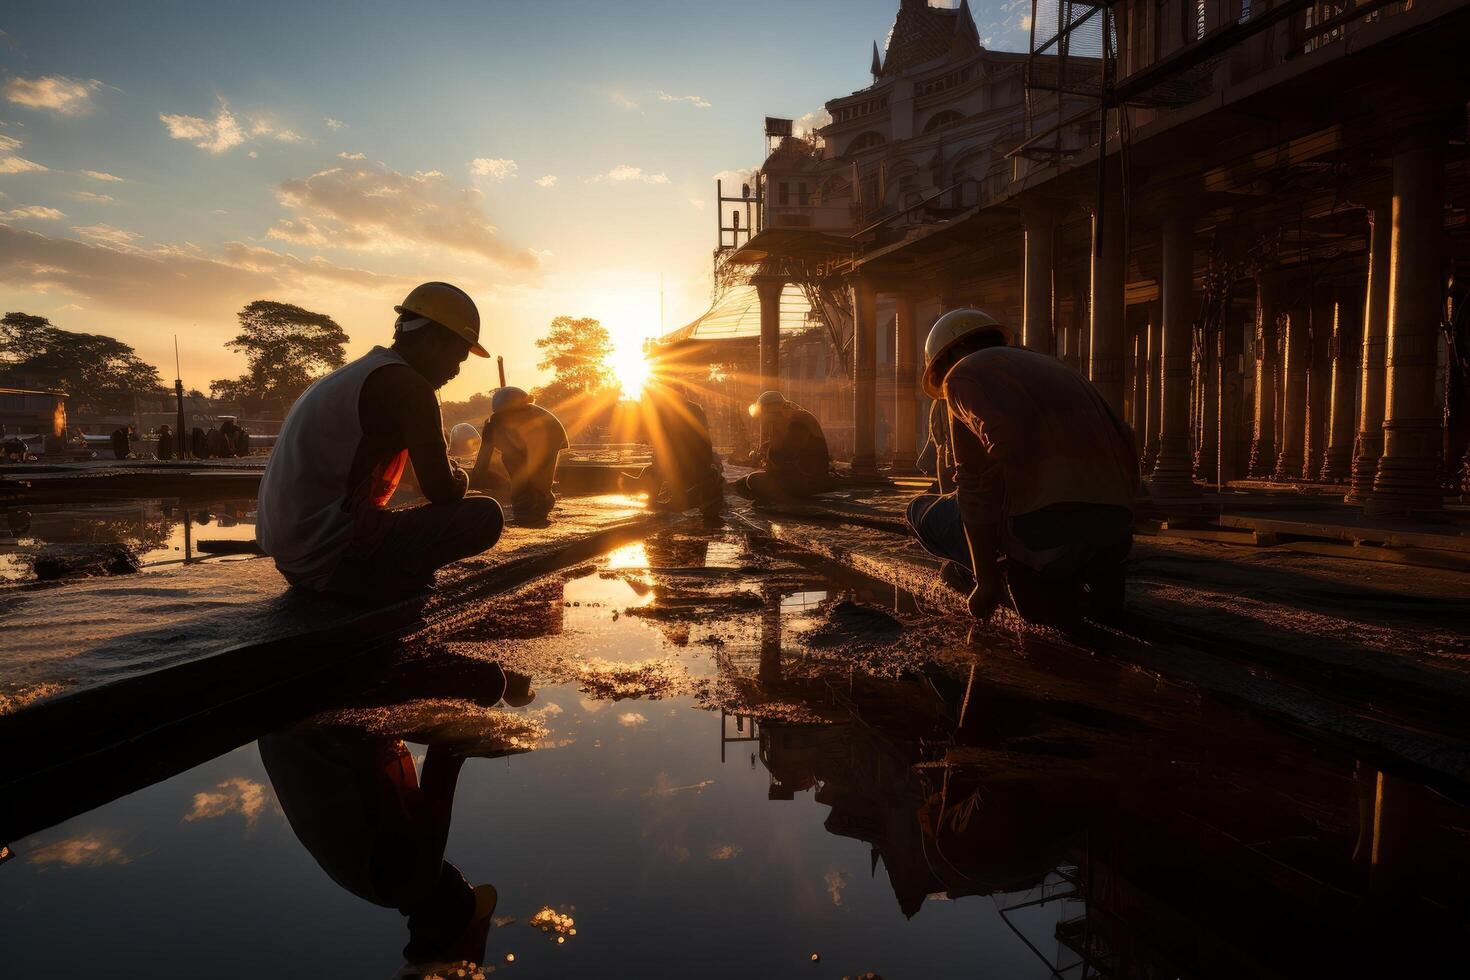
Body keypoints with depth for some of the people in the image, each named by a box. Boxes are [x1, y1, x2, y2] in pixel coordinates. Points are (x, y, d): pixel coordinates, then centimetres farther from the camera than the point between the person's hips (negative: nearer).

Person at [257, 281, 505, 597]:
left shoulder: (353, 373, 19)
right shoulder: (407, 385, -12)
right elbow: (440, 490, -12)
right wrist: (460, 478, 11)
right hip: (332, 555, -10)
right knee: (485, 515, -13)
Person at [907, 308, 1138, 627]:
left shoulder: (964, 374, 5)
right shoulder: (1054, 369, 28)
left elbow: (977, 476, -13)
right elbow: (1123, 446, 22)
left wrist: (986, 581, -7)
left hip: (1041, 523, -8)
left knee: (923, 511, 16)